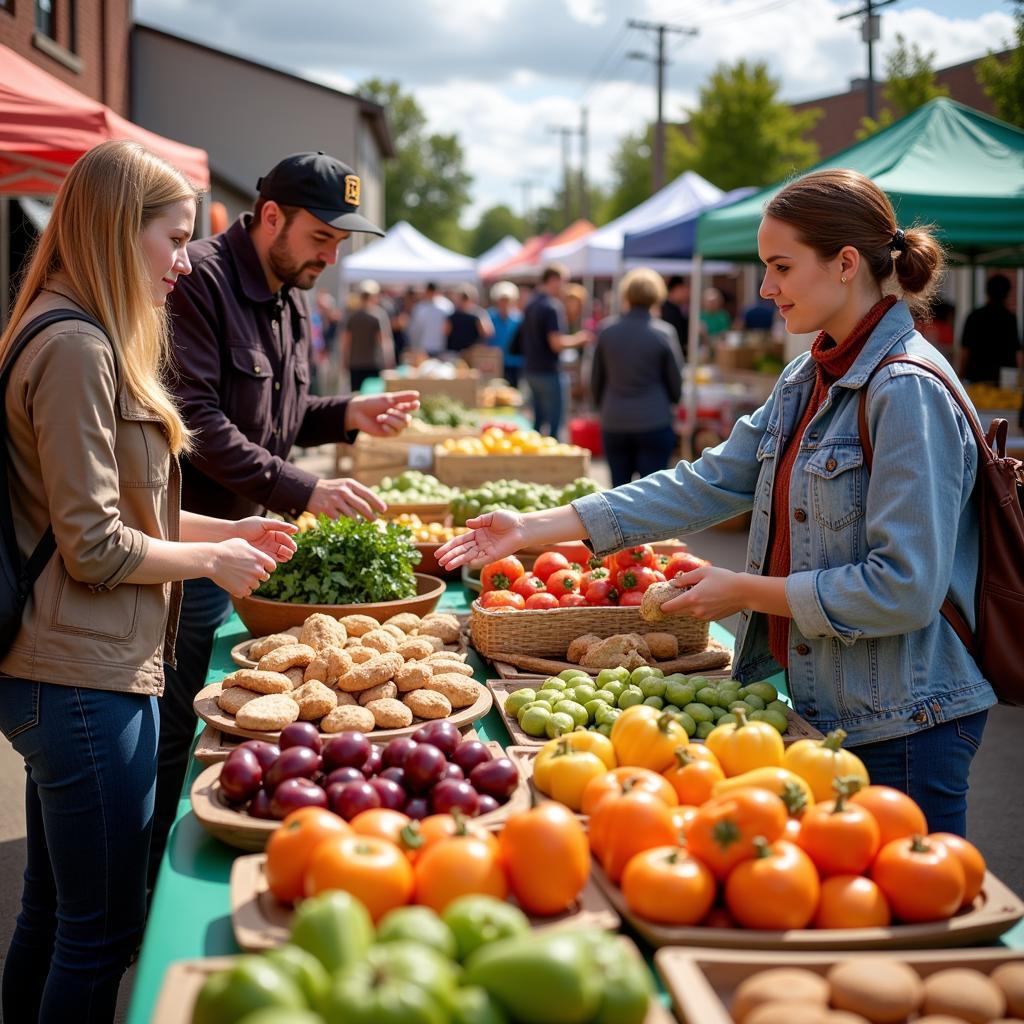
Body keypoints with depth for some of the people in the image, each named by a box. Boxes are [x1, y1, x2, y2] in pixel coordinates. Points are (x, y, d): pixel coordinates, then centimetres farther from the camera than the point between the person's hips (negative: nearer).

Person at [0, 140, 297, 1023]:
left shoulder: (87, 342, 14)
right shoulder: (76, 349, -18)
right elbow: (95, 548, -19)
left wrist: (228, 530, 12)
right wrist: (212, 559, -6)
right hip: (86, 681, -10)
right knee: (102, 931, 3)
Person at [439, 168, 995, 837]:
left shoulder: (908, 391, -19)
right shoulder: (811, 377, 9)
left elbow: (904, 588, -24)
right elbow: (708, 484, 8)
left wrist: (746, 591, -16)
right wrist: (535, 528, 3)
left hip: (900, 730, -8)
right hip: (824, 706, 8)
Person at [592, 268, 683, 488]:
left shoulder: (606, 330, 0)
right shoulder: (663, 333, -7)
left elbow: (596, 379, 9)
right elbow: (675, 381, 0)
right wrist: (670, 402, 22)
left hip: (614, 423, 3)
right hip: (655, 423, -2)